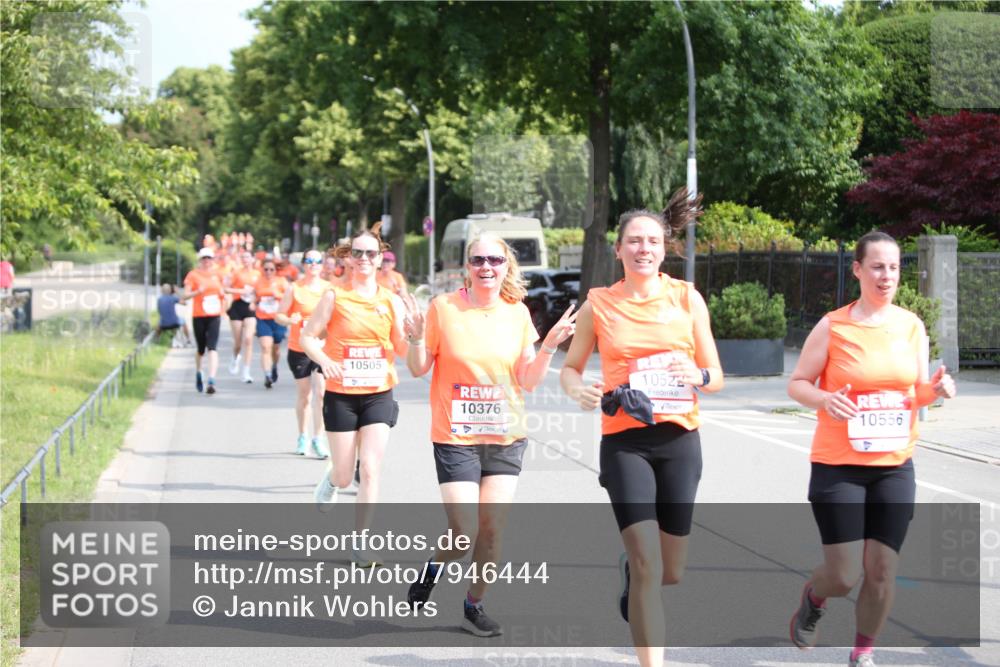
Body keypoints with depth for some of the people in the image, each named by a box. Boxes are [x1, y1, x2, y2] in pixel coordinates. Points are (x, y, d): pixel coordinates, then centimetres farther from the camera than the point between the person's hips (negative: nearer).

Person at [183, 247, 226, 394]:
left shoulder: (216, 274, 10)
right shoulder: (193, 274, -2)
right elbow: (186, 295, -8)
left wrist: (222, 294, 2)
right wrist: (198, 291, -25)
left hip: (214, 316, 1)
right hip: (198, 316, -1)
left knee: (212, 347, -13)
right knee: (201, 349, 10)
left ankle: (211, 381, -20)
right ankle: (198, 374, 39)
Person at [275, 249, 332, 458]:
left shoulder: (330, 289, 2)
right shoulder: (294, 289, -2)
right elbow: (279, 314, 1)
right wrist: (290, 320, -20)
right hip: (299, 348, 0)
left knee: (321, 392, -12)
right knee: (303, 394, 10)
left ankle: (318, 438, -6)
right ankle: (303, 436, 27)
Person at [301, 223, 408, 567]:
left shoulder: (391, 301, 3)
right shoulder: (335, 297, -3)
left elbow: (402, 349, 4)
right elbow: (308, 336, -2)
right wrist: (325, 360, -20)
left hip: (379, 394, 1)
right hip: (341, 395, -1)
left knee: (371, 469, -8)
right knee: (345, 474, 5)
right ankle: (331, 478, 43)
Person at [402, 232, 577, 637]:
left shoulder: (517, 313, 3)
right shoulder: (444, 308, -6)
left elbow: (527, 380, 4)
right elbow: (419, 369, 2)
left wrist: (549, 345, -10)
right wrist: (416, 338, -17)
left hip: (506, 437, 3)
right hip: (455, 437, -3)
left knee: (492, 529, 1)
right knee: (465, 532, -9)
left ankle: (474, 605, 20)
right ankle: (433, 567, 24)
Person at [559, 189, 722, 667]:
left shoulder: (687, 297, 2)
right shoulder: (599, 304, 1)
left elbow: (716, 376, 6)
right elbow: (570, 368, 12)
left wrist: (698, 375, -17)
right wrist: (579, 391, -11)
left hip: (679, 440, 2)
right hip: (624, 442, -2)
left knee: (671, 573, 11)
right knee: (649, 566, -14)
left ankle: (629, 569, 46)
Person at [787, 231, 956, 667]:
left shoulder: (912, 326, 4)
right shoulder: (833, 327, -8)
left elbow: (918, 392, 12)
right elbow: (797, 384, -1)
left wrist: (935, 389, -10)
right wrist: (824, 399, -22)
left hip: (894, 467, 3)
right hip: (838, 467, -3)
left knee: (882, 572, 3)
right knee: (843, 576, -5)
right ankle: (813, 598, 31)